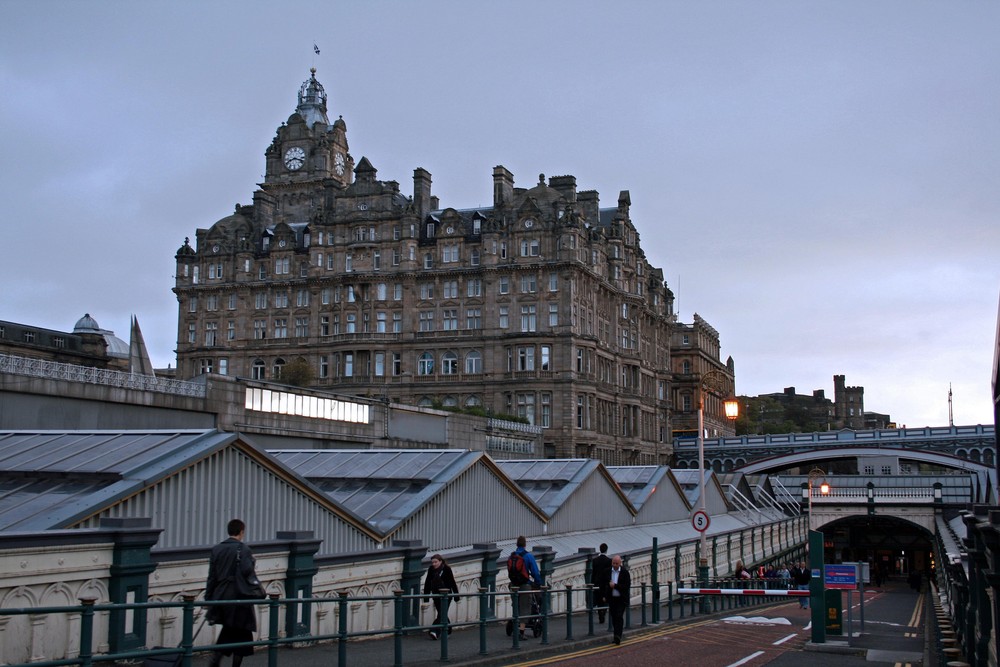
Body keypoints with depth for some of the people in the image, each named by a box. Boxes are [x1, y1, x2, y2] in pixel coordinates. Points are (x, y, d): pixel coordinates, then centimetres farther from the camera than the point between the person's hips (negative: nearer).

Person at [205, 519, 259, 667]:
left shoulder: (216, 549, 6)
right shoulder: (243, 549, -10)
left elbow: (212, 576, 7)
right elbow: (247, 571, -24)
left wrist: (208, 598, 11)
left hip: (220, 597, 6)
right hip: (238, 598, -6)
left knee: (228, 630, 21)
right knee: (241, 633, 9)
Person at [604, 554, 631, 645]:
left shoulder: (625, 572, -7)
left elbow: (627, 586, -13)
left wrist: (615, 586, -20)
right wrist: (604, 596, 6)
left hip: (621, 599, -3)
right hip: (611, 598, 3)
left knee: (619, 617, -11)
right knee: (614, 617, 7)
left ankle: (618, 636, -14)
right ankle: (617, 637, 17)